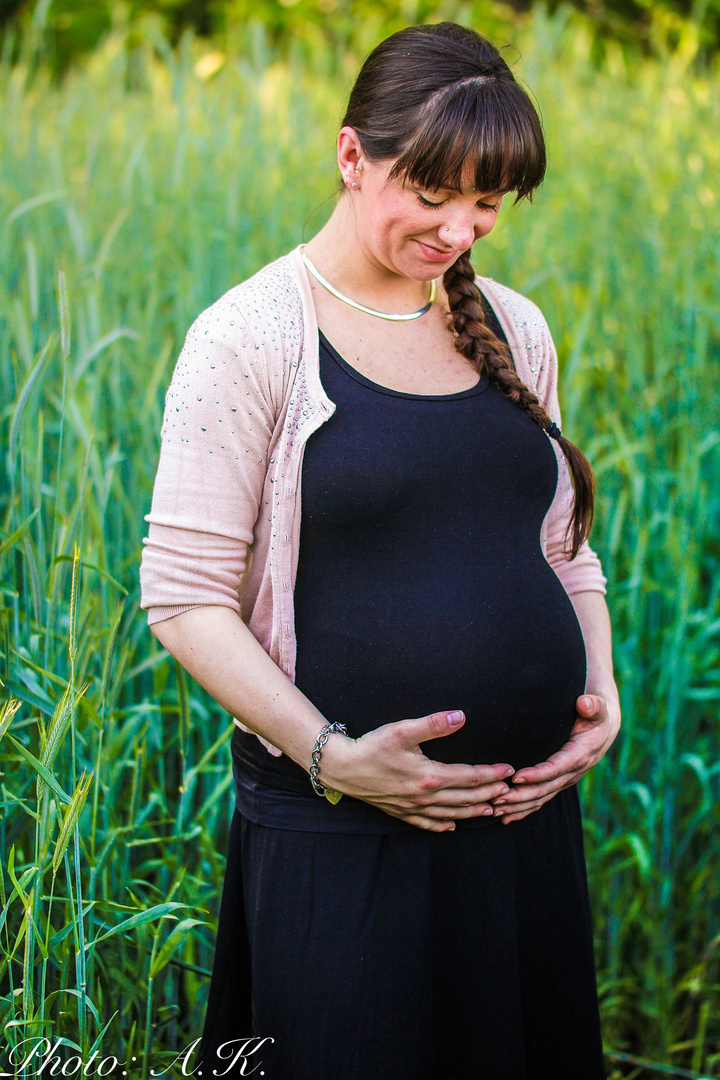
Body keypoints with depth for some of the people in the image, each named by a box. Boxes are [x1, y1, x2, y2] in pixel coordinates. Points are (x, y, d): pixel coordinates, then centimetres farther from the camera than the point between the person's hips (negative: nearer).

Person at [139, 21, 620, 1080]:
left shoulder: (515, 329, 8)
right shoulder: (251, 336, -9)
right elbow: (185, 594, -10)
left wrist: (602, 696, 1)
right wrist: (330, 752, -17)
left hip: (530, 810, 5)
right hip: (338, 834, -5)